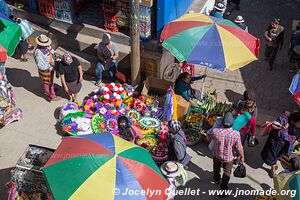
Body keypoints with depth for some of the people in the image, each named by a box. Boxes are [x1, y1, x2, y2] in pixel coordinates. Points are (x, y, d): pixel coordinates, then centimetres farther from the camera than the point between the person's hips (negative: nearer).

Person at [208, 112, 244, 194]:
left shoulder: (215, 131, -28)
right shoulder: (236, 134, -30)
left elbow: (209, 136, -4)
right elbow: (239, 148, -18)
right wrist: (242, 157, 1)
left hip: (216, 155, 2)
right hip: (229, 157, -2)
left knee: (216, 168, 32)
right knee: (227, 172, 24)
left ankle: (216, 179, 59)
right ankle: (223, 188, 35)